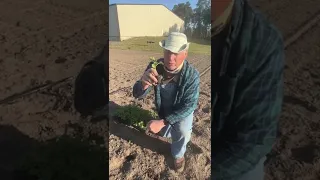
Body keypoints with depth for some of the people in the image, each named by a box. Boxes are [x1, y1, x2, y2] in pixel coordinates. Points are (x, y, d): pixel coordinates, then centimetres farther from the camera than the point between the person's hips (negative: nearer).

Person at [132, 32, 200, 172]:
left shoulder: (192, 75, -34)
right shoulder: (155, 67, -28)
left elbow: (189, 106, -29)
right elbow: (138, 94, -29)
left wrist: (163, 122, -37)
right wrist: (143, 83, -55)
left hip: (183, 110, -3)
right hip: (164, 110, 4)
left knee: (182, 132, -30)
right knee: (163, 133, 23)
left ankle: (178, 155, 3)